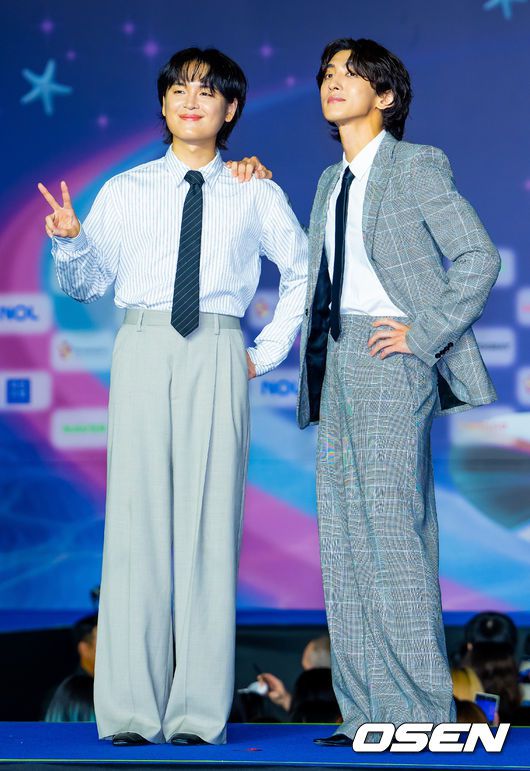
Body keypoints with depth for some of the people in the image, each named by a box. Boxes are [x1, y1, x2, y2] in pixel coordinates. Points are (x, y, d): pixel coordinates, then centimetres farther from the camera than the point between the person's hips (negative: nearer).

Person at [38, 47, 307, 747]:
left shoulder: (255, 196, 12)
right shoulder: (124, 192, 12)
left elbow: (304, 272, 23)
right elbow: (86, 285, 13)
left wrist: (270, 350, 14)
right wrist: (70, 243, -8)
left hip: (217, 358, 0)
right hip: (143, 349, 0)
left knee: (210, 518, -5)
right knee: (136, 515, -5)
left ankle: (198, 710, -2)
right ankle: (130, 710, -2)